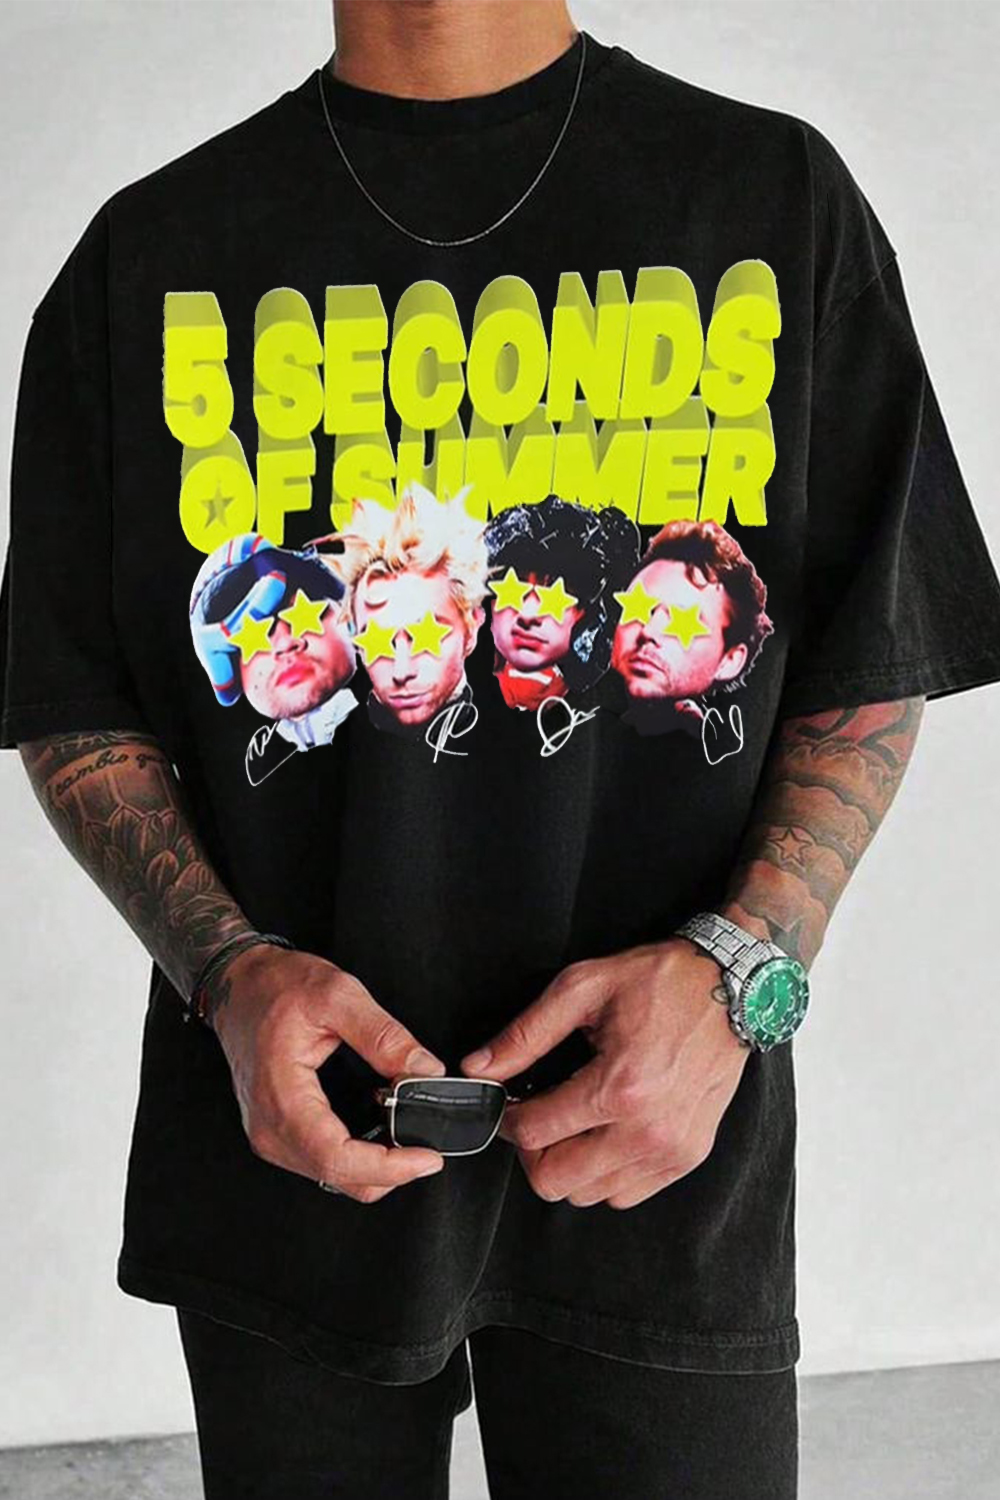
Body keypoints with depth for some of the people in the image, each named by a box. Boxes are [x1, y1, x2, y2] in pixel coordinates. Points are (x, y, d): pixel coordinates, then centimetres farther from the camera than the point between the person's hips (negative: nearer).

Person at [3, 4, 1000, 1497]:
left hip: (664, 1162, 0)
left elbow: (872, 675, 3)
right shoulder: (151, 254, 1)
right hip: (291, 1151, 1)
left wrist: (739, 967, -13)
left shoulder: (779, 196, 0)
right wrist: (227, 971, -12)